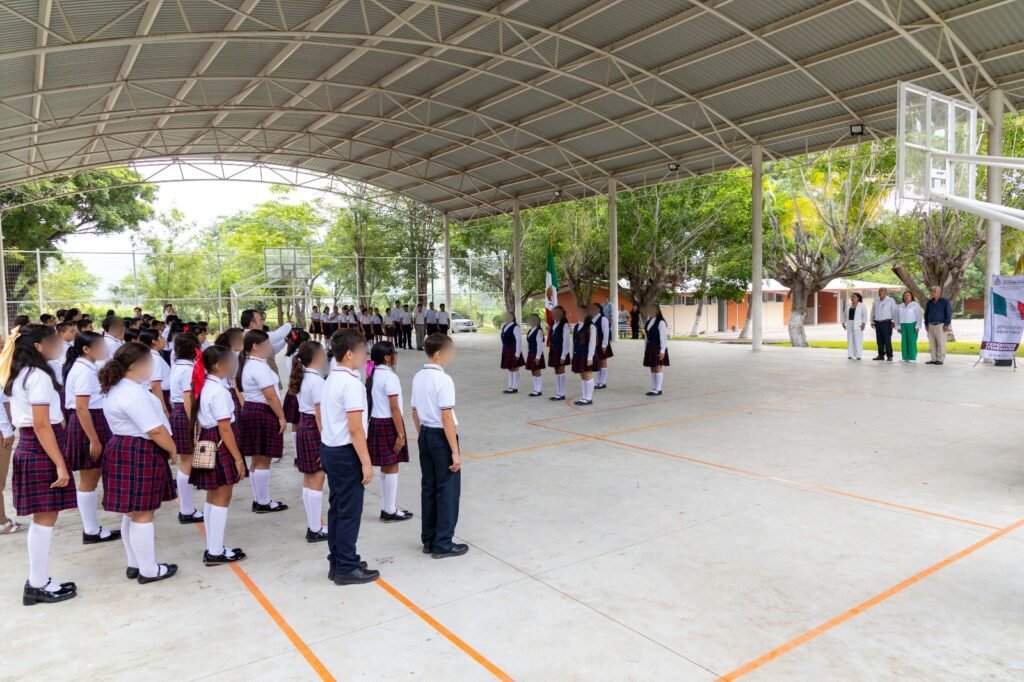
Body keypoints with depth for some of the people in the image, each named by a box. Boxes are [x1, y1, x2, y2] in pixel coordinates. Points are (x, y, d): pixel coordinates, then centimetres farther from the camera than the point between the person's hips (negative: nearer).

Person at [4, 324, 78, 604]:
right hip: (42, 451, -10)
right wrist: (60, 464, -21)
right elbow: (42, 425, -21)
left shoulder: (18, 375, 13)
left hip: (26, 448, 10)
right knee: (45, 519, -1)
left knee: (40, 519, 14)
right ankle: (39, 586, 8)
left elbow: (15, 418, 19)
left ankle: (37, 581, 21)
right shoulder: (39, 376, -17)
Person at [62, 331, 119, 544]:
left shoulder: (86, 368, 13)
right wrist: (94, 440, -23)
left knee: (92, 478, 15)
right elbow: (81, 408, -23)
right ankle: (91, 531, 10)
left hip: (94, 421, 10)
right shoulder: (85, 371, -18)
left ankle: (92, 528, 23)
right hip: (87, 425, -10)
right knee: (89, 480, 0)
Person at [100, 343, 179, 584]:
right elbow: (156, 430, -23)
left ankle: (135, 564, 28)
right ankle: (148, 570, 8)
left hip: (124, 451, 11)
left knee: (132, 513, 17)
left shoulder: (118, 389, 13)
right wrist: (173, 450, -8)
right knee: (143, 514, -1)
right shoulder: (134, 393, -21)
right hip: (139, 455, -11)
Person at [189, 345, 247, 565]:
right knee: (222, 499, 1)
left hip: (207, 442, 10)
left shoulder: (204, 386, 8)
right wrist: (238, 459, -17)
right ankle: (215, 552, 9)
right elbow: (225, 429, -21)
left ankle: (212, 548, 25)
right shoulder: (219, 391, -20)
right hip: (219, 445, -10)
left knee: (212, 497, 16)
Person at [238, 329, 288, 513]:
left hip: (252, 411, 11)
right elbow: (271, 396, -22)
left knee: (257, 460, 14)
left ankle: (258, 500, 21)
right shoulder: (259, 366, -18)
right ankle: (264, 503, 4)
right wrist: (282, 417, -17)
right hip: (262, 414, -11)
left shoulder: (249, 364, 15)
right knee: (263, 461, -3)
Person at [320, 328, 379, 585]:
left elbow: (325, 418, 12)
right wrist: (367, 463, -17)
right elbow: (355, 430, -22)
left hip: (329, 449, 10)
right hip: (346, 453, -9)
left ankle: (337, 563, 28)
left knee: (336, 508, 17)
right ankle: (346, 568, 13)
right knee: (349, 512, 2)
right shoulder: (352, 383, -19)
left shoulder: (331, 380, 10)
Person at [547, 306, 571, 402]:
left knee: (561, 371, 0)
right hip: (554, 351, 7)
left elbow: (566, 341, -16)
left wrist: (563, 356, -17)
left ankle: (561, 394, 8)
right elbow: (552, 339, 12)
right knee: (557, 372, 10)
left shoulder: (564, 325, -14)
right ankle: (558, 393, 16)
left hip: (561, 351, -7)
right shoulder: (553, 324, 9)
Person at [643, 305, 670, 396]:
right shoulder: (648, 322, 13)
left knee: (658, 368, -6)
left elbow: (663, 337, -14)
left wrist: (662, 351, -19)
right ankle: (654, 388, 15)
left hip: (658, 347, -8)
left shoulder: (661, 322, -11)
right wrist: (645, 349, 12)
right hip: (650, 347, 8)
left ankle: (658, 389, -3)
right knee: (652, 369, 10)